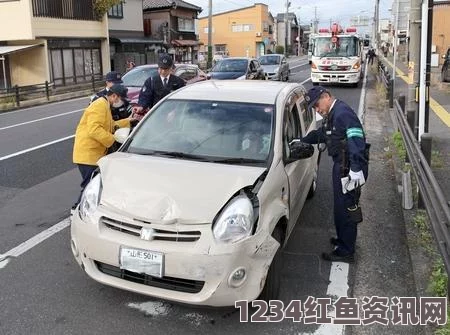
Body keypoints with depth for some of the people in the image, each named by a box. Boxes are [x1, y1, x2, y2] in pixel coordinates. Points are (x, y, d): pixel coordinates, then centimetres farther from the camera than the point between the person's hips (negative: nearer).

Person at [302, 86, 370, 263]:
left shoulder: (343, 113, -19)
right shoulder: (333, 115, 15)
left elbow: (356, 140, -27)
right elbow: (320, 134, 33)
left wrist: (356, 169, -31)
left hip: (349, 168, -10)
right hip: (341, 166, 10)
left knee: (345, 208, -1)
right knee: (341, 207, 21)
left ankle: (345, 252, 10)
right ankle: (343, 239, 39)